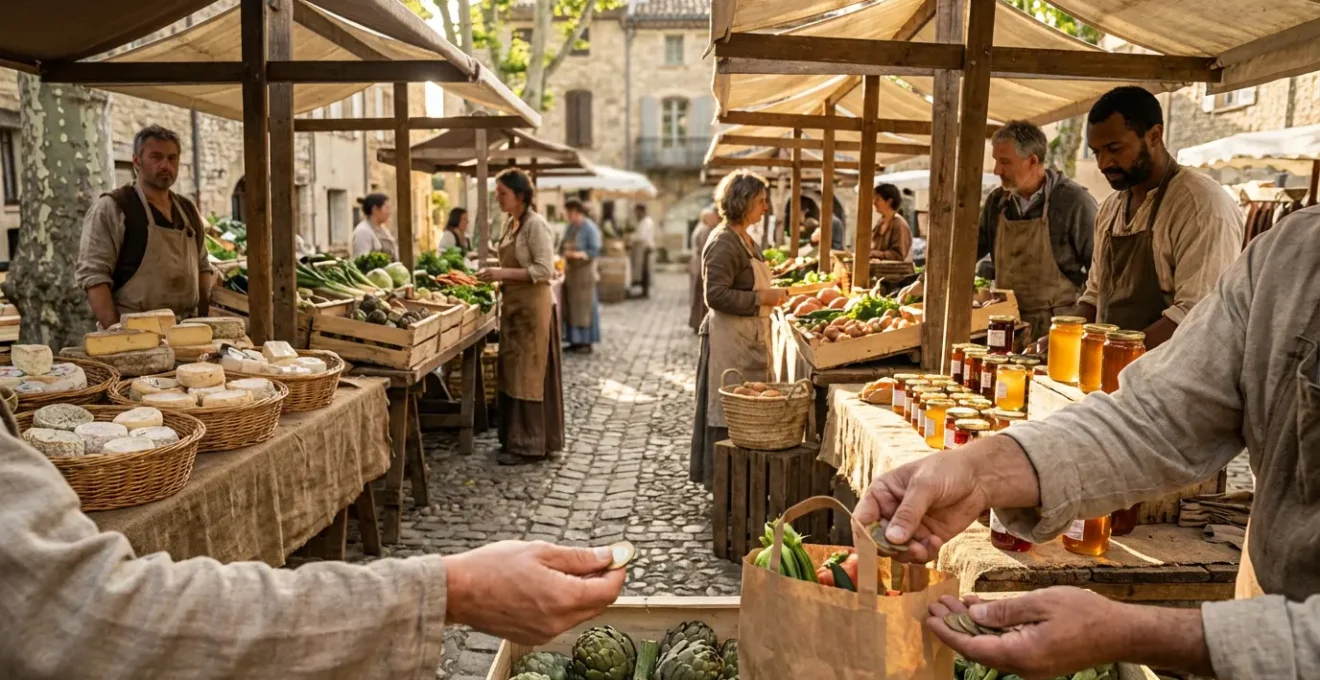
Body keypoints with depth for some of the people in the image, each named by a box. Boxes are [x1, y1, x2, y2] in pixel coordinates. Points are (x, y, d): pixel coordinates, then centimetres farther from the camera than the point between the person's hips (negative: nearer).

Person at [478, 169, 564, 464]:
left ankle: (528, 445, 5)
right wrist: (498, 277, 6)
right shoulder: (510, 223, 12)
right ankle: (514, 438, 23)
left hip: (532, 307, -9)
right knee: (511, 373, 13)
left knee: (526, 375, -4)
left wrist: (504, 273, -24)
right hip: (513, 305, 9)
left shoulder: (536, 225, -15)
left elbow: (544, 270, -22)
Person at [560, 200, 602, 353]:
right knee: (570, 307, 6)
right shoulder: (570, 227, 12)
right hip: (569, 271, 7)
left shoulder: (590, 228, -10)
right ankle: (575, 341, 14)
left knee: (583, 306, -4)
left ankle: (587, 342, 3)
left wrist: (579, 254, -28)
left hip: (583, 271, -7)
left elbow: (595, 251, -15)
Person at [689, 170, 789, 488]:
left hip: (749, 337, 10)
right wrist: (761, 298, -18)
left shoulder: (744, 239, 15)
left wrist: (771, 293, 13)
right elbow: (716, 295, -23)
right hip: (729, 339, -10)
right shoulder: (723, 242, -16)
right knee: (728, 410, -3)